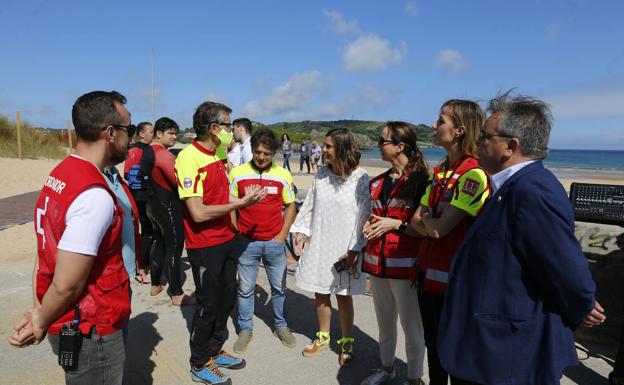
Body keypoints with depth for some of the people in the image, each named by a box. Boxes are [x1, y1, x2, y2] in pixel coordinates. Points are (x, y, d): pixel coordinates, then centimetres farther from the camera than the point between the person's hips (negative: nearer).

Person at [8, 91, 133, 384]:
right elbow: (66, 284, -25)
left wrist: (38, 310, 4)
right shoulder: (95, 195, -27)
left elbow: (45, 252, 5)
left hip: (68, 324, 8)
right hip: (91, 332, -8)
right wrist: (41, 324, -7)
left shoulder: (59, 175, 3)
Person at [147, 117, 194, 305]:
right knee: (174, 248, -4)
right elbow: (179, 182, -24)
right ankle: (177, 295, 2)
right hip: (168, 206, -10)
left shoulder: (151, 152, 12)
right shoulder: (164, 154, -18)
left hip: (155, 204, 10)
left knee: (160, 245, 18)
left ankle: (155, 285, 29)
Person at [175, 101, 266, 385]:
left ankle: (215, 351, 39)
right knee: (208, 305, 6)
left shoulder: (217, 156, 7)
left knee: (226, 299, 18)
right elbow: (198, 213, -25)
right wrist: (240, 203, -20)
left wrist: (246, 198, 3)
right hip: (205, 247, -8)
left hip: (227, 241, 8)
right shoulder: (189, 158, -20)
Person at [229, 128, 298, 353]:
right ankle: (245, 330, 28)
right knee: (245, 289, 10)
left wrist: (282, 235, -2)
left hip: (274, 242, 1)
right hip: (246, 242, -1)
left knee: (279, 287, 14)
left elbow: (290, 207, 5)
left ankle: (280, 325, 33)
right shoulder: (237, 173, -4)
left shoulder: (282, 175, -2)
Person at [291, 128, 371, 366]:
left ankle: (347, 343, 30)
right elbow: (309, 206, 10)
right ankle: (323, 337, 36)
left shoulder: (360, 179, -13)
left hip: (344, 248, -4)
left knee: (343, 296, 9)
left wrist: (355, 249, -15)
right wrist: (300, 232, 5)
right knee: (320, 294, 15)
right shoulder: (321, 175, 3)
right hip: (318, 245, 5)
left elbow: (365, 216, -13)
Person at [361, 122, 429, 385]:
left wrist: (396, 225, -19)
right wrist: (370, 224, 3)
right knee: (384, 323, 21)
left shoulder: (421, 180, -10)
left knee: (411, 327, 6)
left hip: (405, 265, -7)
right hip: (377, 262, 7)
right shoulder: (378, 182, 11)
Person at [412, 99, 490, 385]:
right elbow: (417, 221, 8)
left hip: (451, 276, -7)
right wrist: (433, 224, -12)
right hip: (428, 271, 8)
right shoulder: (439, 172, 9)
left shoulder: (474, 174, -18)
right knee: (432, 343, 21)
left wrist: (427, 218, -2)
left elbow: (439, 228, -22)